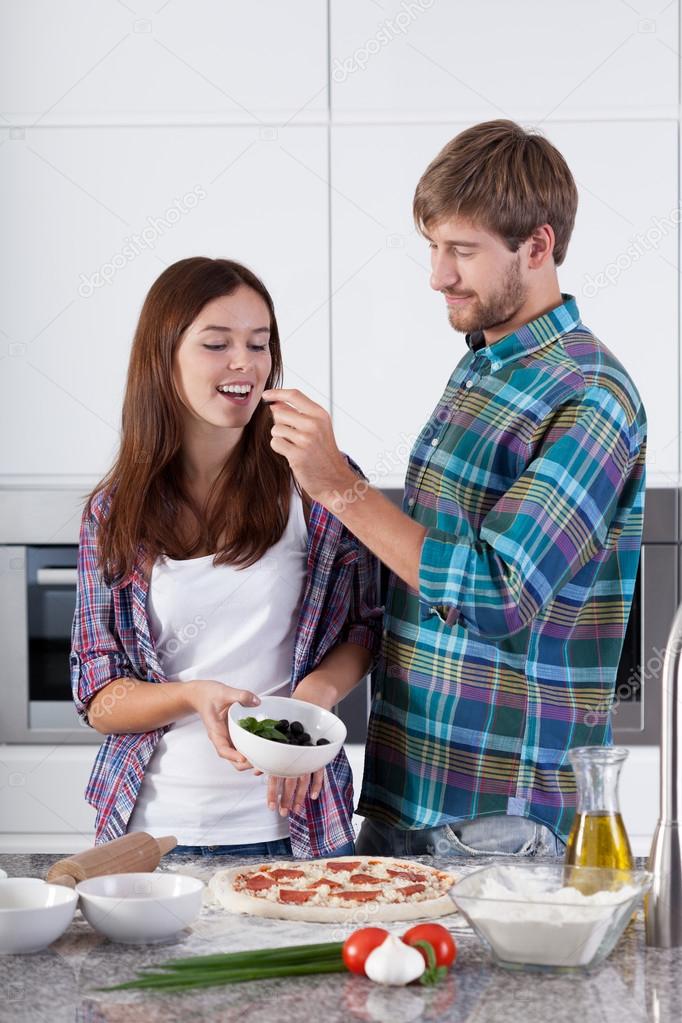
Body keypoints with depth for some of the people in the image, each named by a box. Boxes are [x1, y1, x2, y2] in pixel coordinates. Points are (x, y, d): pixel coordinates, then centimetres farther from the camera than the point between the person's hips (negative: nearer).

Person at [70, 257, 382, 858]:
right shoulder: (115, 511, 0)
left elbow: (366, 628, 7)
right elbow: (98, 699, -1)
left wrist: (315, 693, -13)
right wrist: (196, 696, -20)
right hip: (151, 827, 1)